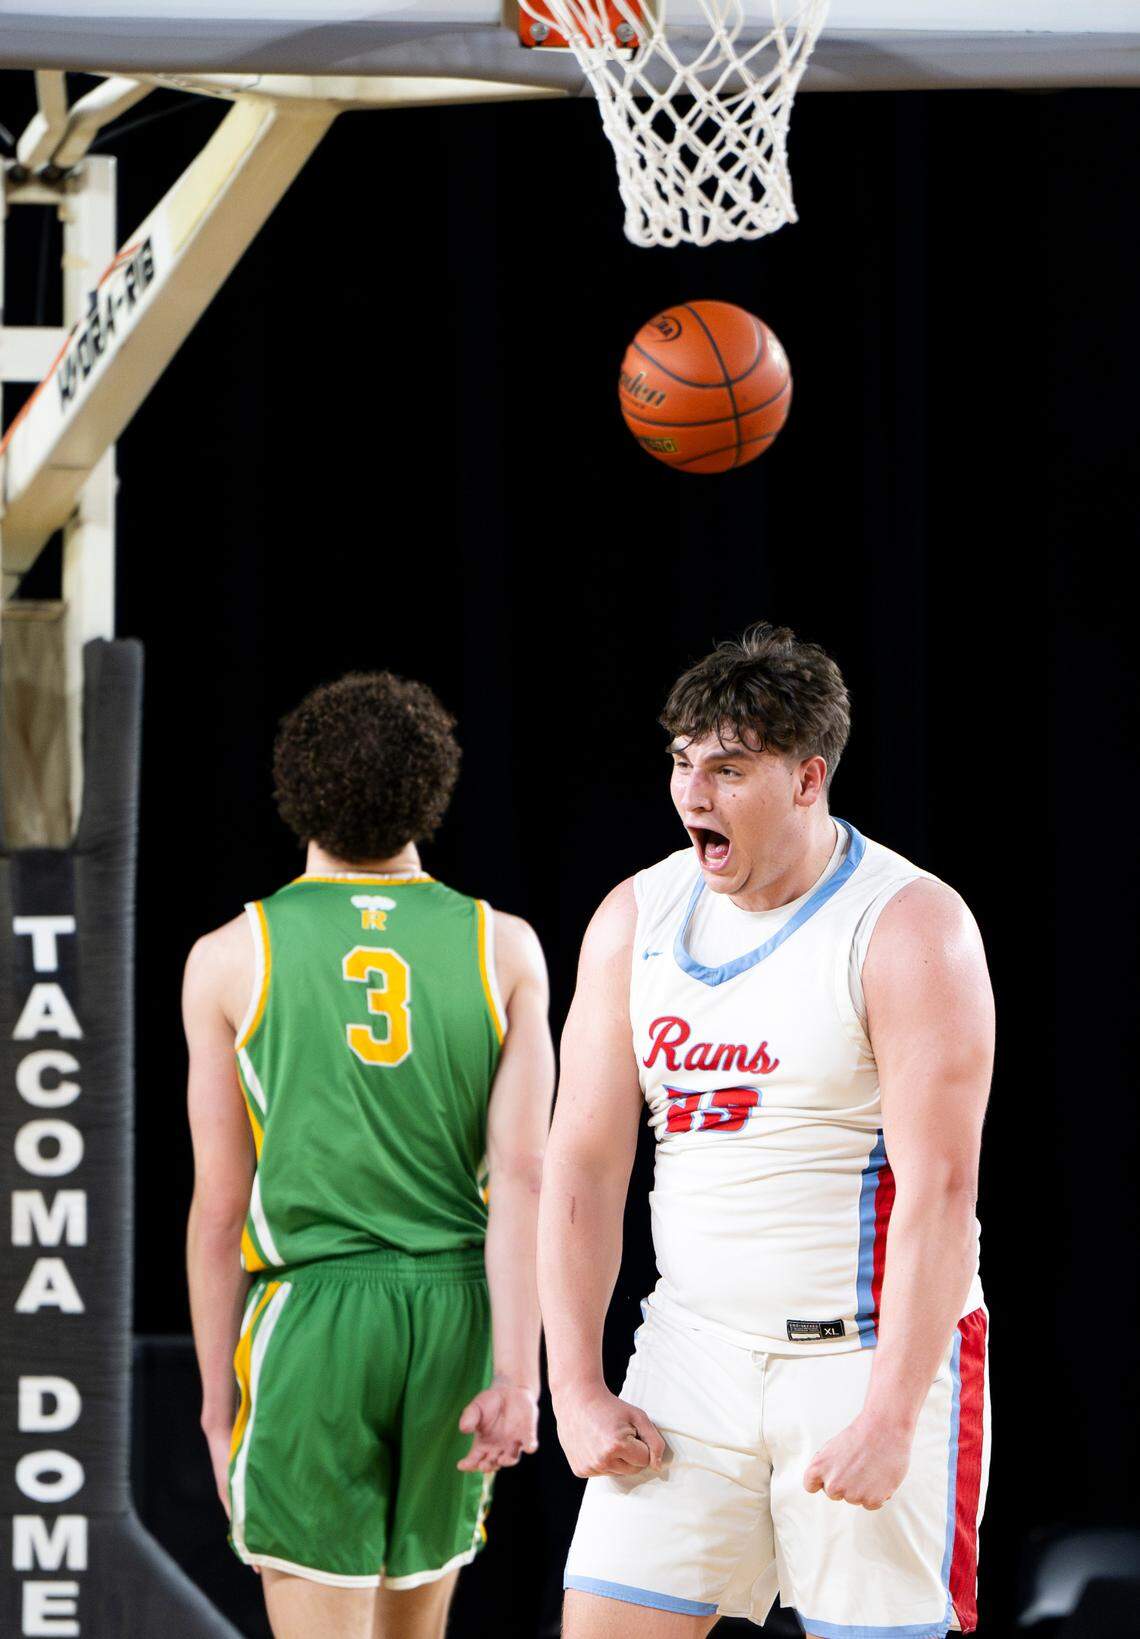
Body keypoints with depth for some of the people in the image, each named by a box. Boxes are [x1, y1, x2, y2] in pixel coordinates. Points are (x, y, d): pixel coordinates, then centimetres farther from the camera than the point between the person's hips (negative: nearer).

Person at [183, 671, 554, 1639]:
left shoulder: (233, 958, -1)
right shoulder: (502, 949, 2)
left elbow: (220, 1201, 0)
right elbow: (523, 1174, -6)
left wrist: (218, 1396, 6)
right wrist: (518, 1375, -7)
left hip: (306, 1313, -3)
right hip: (455, 1311, 3)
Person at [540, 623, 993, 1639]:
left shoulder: (912, 928, -10)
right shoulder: (636, 919, 6)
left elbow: (939, 1189, -16)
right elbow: (583, 1165, 6)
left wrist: (890, 1419, -21)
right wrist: (576, 1390, -1)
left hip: (870, 1354, -5)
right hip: (694, 1354, 5)